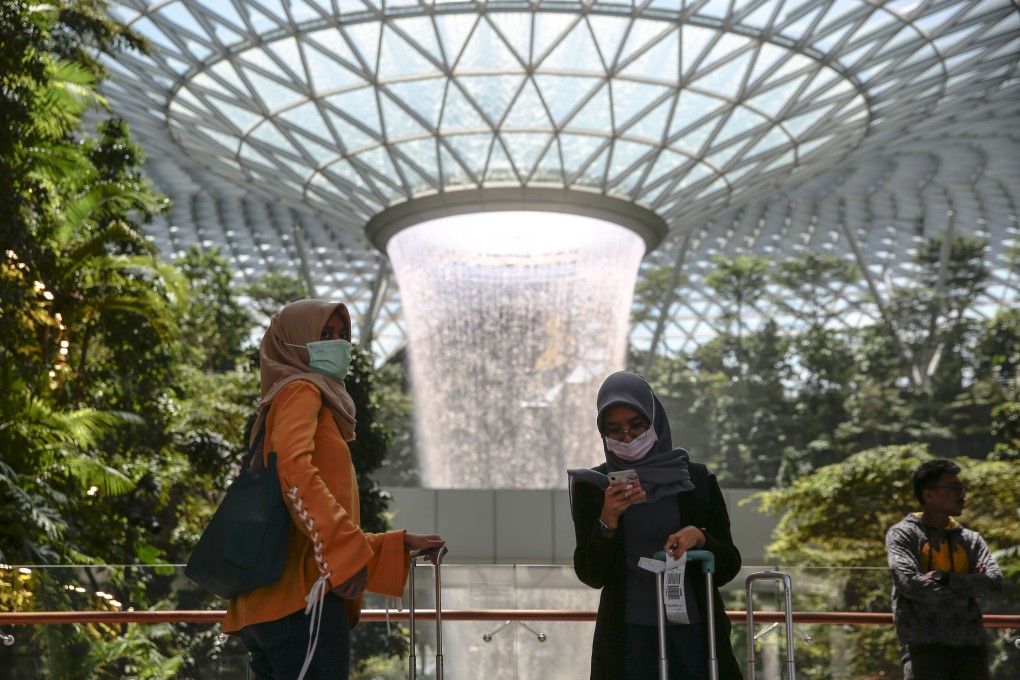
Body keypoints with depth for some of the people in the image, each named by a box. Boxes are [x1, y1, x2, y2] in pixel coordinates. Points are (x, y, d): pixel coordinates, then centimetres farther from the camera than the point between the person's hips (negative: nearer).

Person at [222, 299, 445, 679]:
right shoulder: (300, 391, 2)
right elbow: (293, 468, -21)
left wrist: (399, 545, 25)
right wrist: (346, 552, -23)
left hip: (274, 603, 10)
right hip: (302, 597, -10)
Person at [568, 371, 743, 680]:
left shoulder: (697, 480, 4)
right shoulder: (591, 487, 3)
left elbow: (729, 568, 5)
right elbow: (590, 576, -2)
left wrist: (699, 537, -14)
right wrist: (608, 520, -16)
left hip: (694, 633, 1)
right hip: (628, 639, -1)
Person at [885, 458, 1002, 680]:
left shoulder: (970, 539, 16)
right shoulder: (903, 534, 2)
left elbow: (994, 580, -1)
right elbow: (910, 583, -14)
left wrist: (944, 578, -13)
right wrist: (966, 586, -5)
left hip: (970, 645, 5)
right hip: (924, 645, -5)